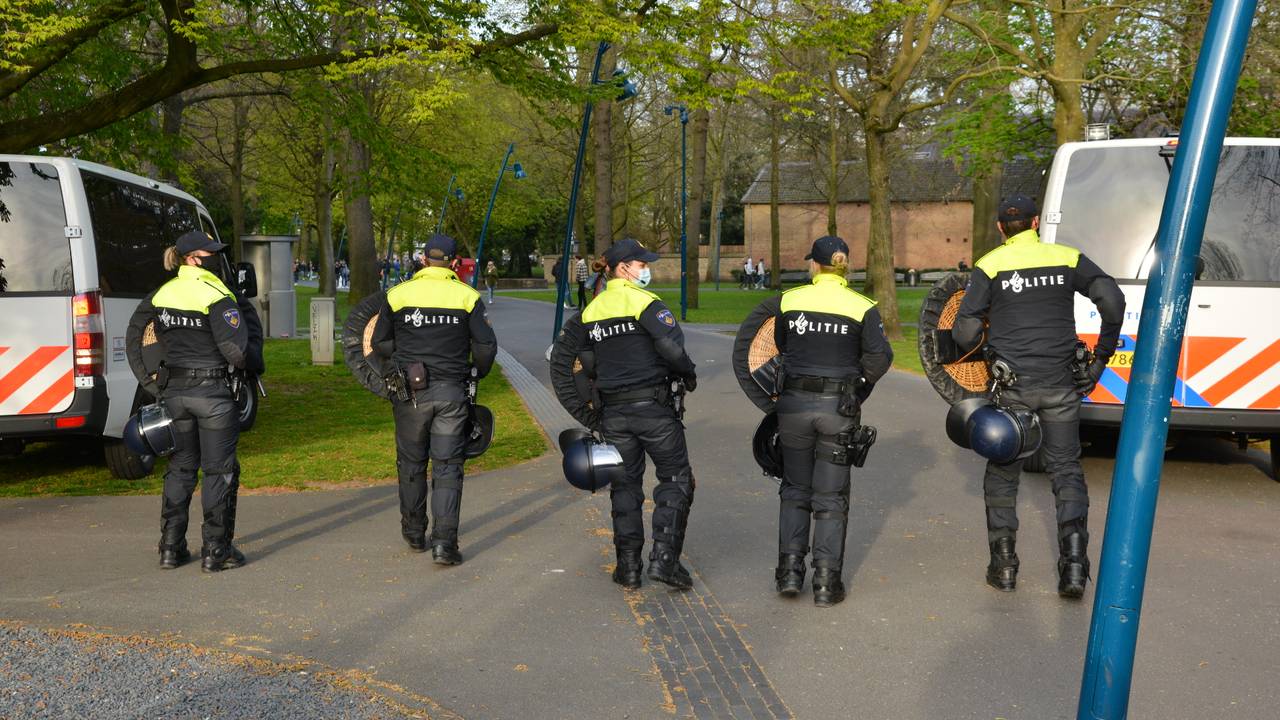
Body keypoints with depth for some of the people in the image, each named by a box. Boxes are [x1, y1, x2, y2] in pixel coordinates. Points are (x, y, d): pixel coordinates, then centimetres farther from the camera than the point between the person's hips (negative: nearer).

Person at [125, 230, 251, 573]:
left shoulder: (161, 294, 8)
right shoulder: (216, 296, -14)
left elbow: (133, 335, 14)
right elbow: (234, 349, -18)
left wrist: (147, 379, 19)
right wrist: (250, 364, 2)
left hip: (174, 390, 6)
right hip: (213, 391, -6)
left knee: (180, 467, 16)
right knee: (219, 470, 3)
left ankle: (171, 547, 19)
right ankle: (216, 550, 6)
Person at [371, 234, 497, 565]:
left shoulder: (398, 295, 0)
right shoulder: (467, 296, -2)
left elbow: (380, 343, 4)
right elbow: (486, 345, -4)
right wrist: (475, 374, 15)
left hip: (410, 391, 1)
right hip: (451, 391, -1)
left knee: (411, 463, 16)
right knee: (447, 467, 3)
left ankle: (414, 533, 28)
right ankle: (444, 542, -5)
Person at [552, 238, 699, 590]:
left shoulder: (591, 311, 9)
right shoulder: (645, 302, -10)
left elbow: (563, 353, 11)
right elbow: (672, 347, -21)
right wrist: (689, 374, -2)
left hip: (613, 412, 5)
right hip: (654, 406, -5)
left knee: (625, 485, 15)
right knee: (676, 479, 6)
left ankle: (628, 566, 15)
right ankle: (664, 558, -4)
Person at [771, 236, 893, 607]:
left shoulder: (790, 300, -1)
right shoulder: (862, 307, -5)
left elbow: (781, 347, 9)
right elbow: (880, 357, -10)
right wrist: (857, 386, 5)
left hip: (795, 404, 1)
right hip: (838, 408, -1)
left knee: (795, 490, 17)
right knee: (830, 497, 8)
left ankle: (790, 569, 11)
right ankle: (826, 582, 8)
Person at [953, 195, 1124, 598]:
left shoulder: (989, 266, -1)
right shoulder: (1067, 259, 5)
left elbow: (966, 333, -7)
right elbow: (1112, 300, -4)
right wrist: (1100, 361, 3)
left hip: (1011, 384, -1)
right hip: (1060, 383, 1)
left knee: (1002, 473, 12)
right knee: (1066, 470, 10)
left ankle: (1003, 566, 15)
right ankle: (1074, 564, -2)